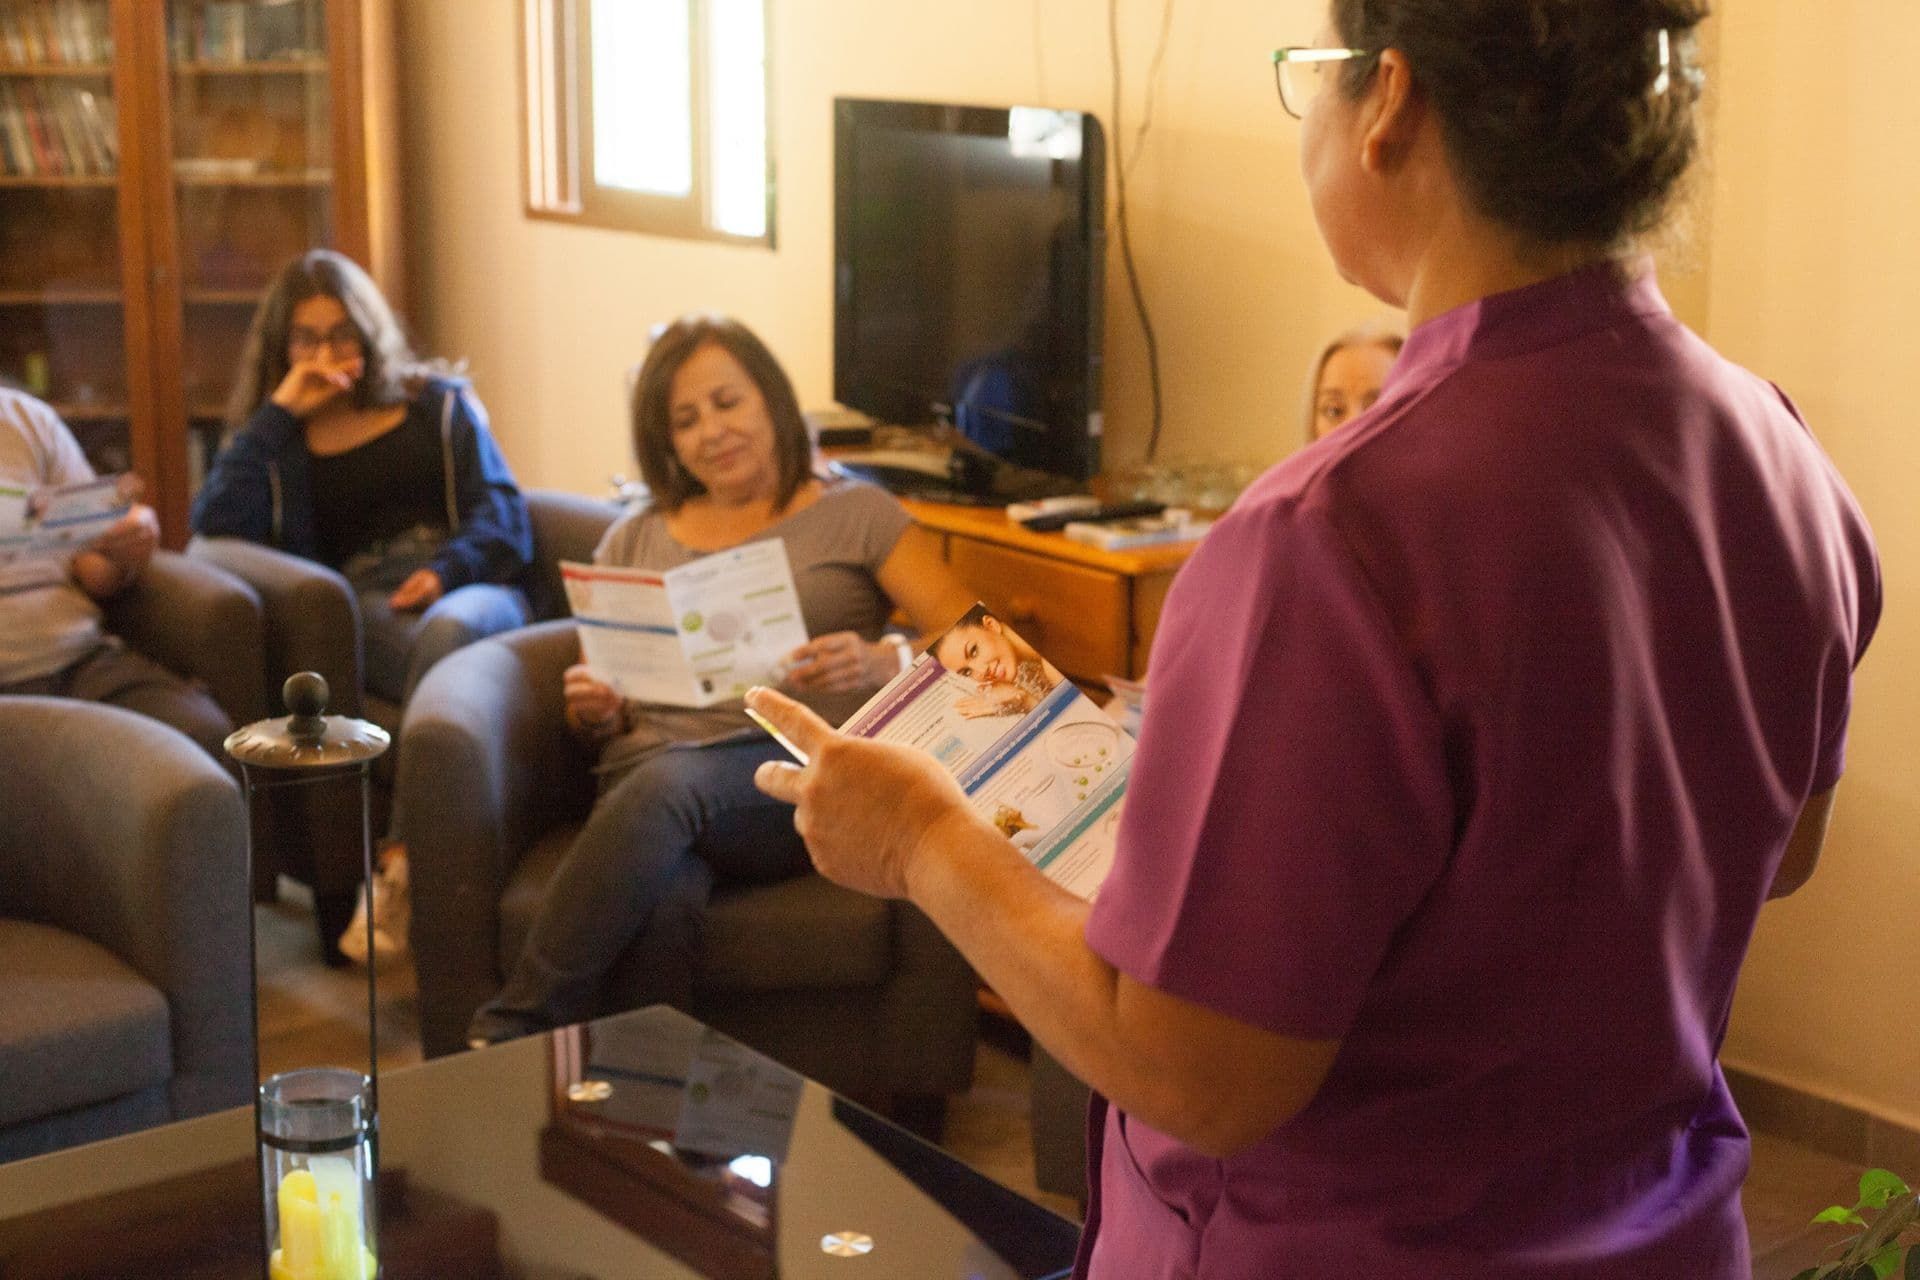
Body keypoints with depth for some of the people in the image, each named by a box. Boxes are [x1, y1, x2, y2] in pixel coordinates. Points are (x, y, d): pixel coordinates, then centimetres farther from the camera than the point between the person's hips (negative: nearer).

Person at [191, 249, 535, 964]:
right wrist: (280, 413, 4)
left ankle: (405, 863, -43)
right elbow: (216, 526, 4)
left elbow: (502, 515, 11)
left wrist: (446, 570, -10)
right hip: (362, 607, 0)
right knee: (439, 658, -39)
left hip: (467, 589, 0)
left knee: (448, 632, -40)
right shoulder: (275, 436, 23)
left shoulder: (438, 402, 23)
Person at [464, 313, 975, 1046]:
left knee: (670, 782, -37)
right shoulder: (634, 540, 26)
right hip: (651, 764, 2)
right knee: (663, 907, -37)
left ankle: (509, 1039, -35)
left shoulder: (854, 515, 16)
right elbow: (600, 709, 25)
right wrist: (594, 712, -1)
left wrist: (884, 662, -18)